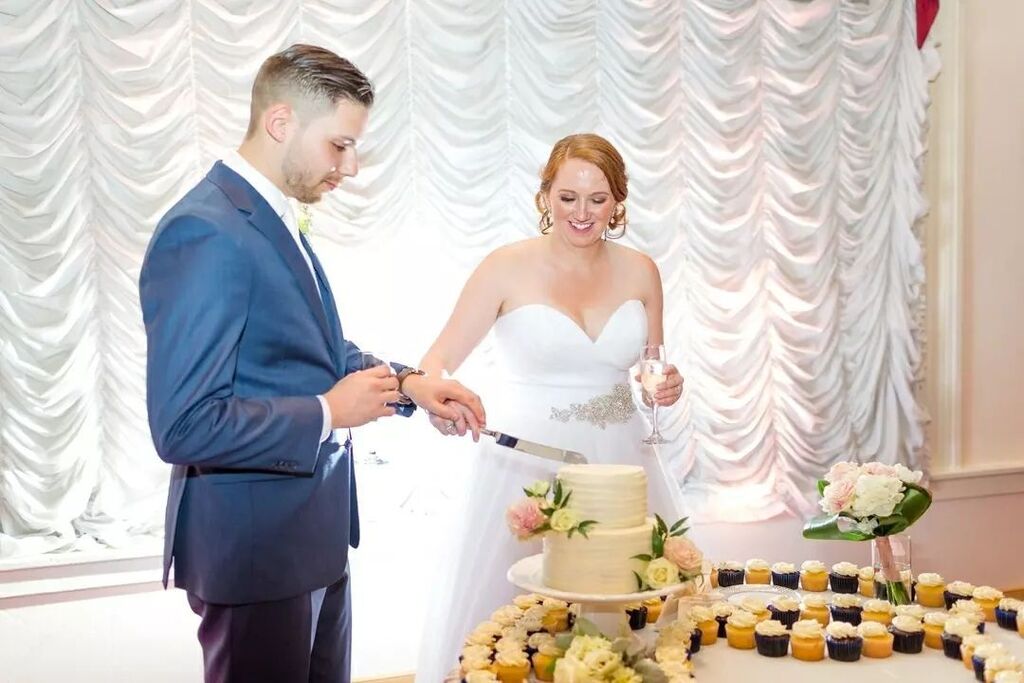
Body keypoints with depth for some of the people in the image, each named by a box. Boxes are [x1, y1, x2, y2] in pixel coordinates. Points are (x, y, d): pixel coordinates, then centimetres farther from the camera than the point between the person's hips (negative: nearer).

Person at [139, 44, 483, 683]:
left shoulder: (274, 221, 8)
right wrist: (328, 412, -20)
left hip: (315, 532, 9)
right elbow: (183, 425, -27)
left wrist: (406, 382, 2)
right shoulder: (205, 234, -22)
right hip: (255, 544, -9)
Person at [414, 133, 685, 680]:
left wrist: (666, 386, -5)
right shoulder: (507, 267, -6)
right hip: (526, 464, -3)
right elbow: (438, 359, -7)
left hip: (619, 461, 3)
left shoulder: (639, 271, 4)